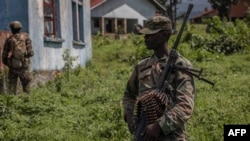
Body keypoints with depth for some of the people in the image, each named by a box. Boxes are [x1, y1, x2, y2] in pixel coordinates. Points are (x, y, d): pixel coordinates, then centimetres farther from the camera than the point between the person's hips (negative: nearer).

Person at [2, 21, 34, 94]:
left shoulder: (9, 40, 1)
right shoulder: (26, 39, 0)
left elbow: (4, 54, 2)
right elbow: (30, 53, -5)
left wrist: (5, 62, 20)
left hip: (13, 66, 1)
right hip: (23, 67, 0)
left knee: (12, 85, 9)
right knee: (26, 85, 6)